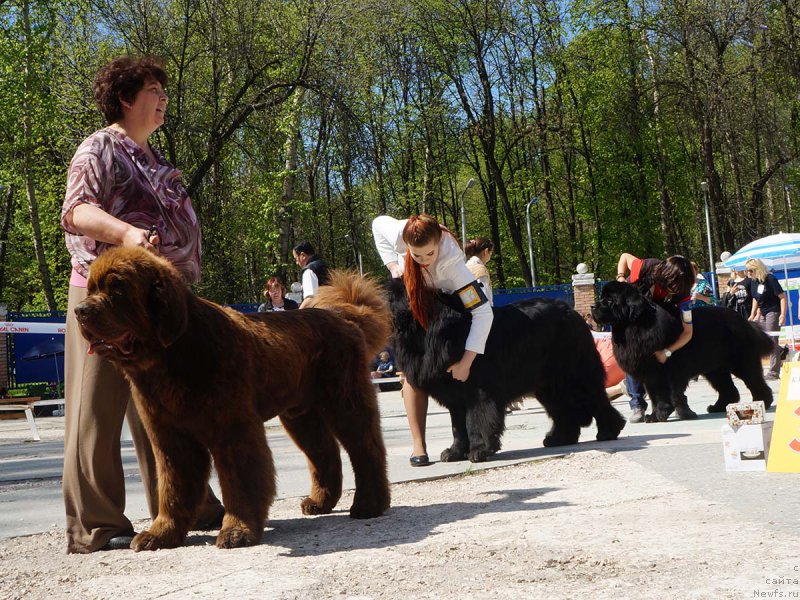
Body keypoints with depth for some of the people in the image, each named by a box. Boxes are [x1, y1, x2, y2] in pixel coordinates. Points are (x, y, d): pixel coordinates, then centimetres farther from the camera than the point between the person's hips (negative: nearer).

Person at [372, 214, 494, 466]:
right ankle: (418, 446, -5)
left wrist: (466, 362, -48)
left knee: (455, 374, -4)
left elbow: (483, 313, -45)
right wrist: (393, 265, -19)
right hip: (409, 303, 2)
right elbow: (378, 223, -8)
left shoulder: (452, 263, -42)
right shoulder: (399, 234, -34)